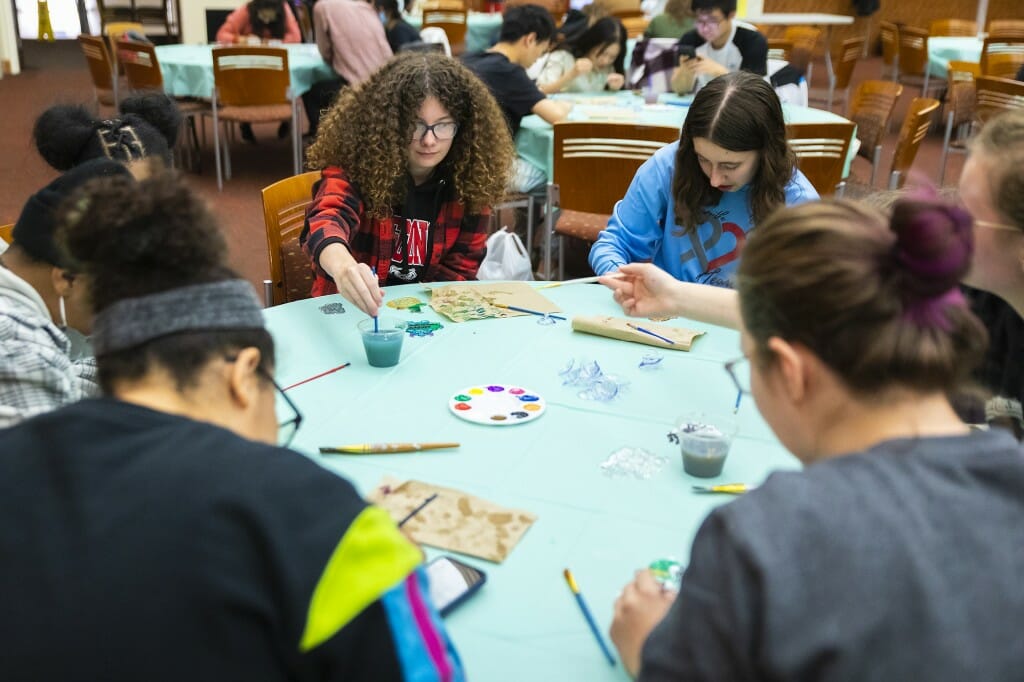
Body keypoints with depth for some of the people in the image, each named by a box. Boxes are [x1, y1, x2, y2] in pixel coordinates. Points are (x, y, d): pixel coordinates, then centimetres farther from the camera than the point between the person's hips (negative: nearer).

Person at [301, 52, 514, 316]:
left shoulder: (469, 178, -3)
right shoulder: (355, 165, -14)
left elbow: (461, 264, 1)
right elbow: (327, 220, -33)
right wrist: (343, 265, -55)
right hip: (350, 310, -1)